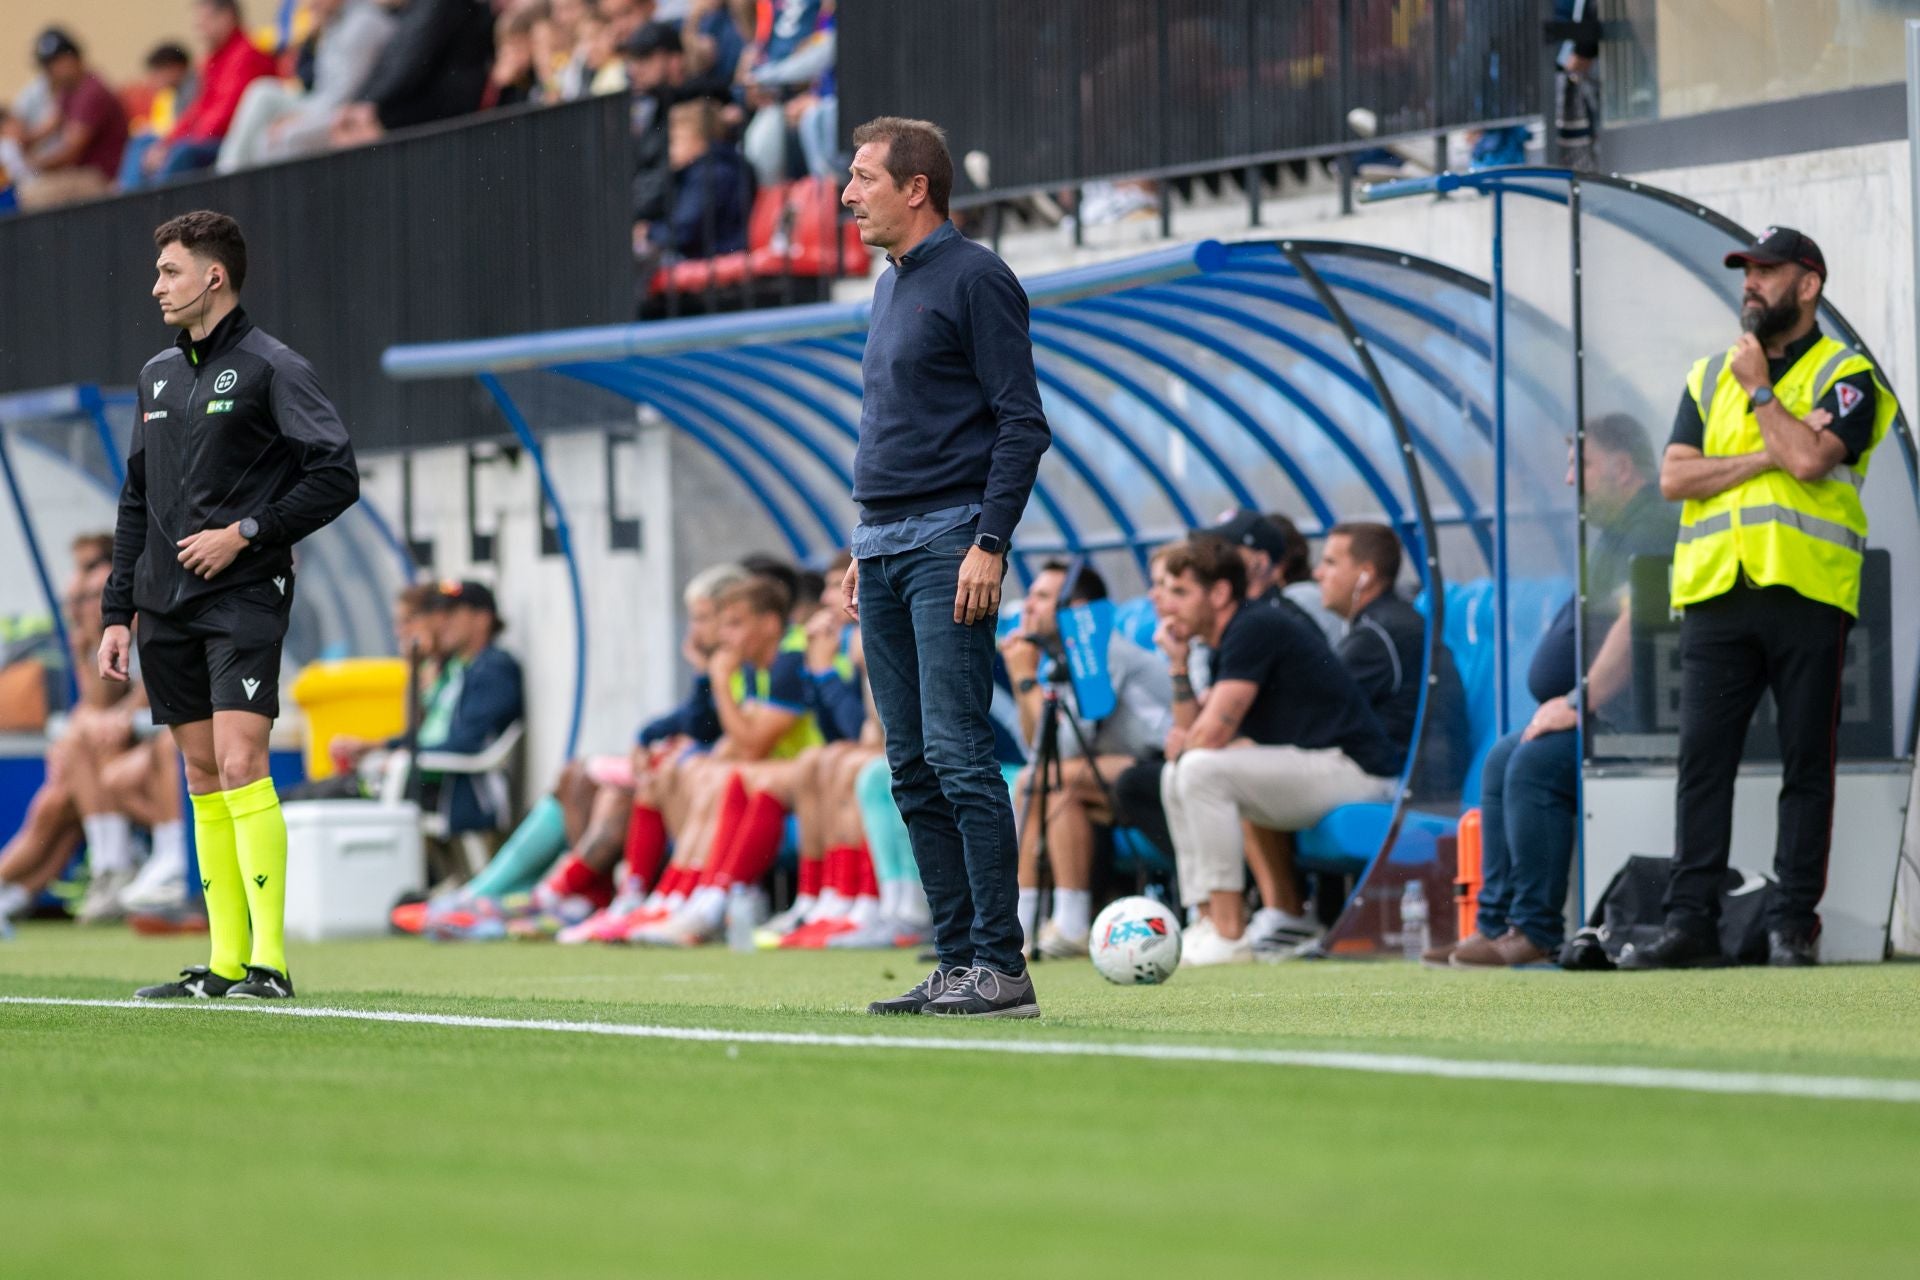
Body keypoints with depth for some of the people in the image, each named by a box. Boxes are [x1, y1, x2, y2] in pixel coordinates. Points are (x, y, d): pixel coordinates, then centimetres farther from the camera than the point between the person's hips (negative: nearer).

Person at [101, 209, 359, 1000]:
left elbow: (336, 478, -10)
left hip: (244, 599, -7)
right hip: (167, 608, 7)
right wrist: (117, 613, 15)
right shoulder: (158, 377, 16)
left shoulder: (270, 368, -5)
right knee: (204, 779, 6)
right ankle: (225, 964, 8)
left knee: (240, 764, -15)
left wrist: (245, 533, -14)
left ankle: (268, 962, -16)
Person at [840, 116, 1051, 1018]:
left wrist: (989, 545, -19)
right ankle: (957, 962, 9)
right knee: (912, 769, 6)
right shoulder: (890, 287, 19)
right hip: (884, 547, 9)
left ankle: (999, 966, -12)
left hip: (949, 544, -9)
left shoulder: (974, 279, -7)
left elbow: (1021, 425, -12)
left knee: (958, 755, -13)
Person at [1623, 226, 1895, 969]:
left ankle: (1793, 923, 1)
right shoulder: (1710, 375, 18)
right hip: (1715, 593, 4)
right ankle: (1691, 922, 0)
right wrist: (1769, 454, -6)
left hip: (1806, 593, -4)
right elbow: (1674, 476, 5)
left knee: (1805, 764, -2)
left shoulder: (1845, 376, 4)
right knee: (1702, 762, -1)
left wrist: (1758, 388, -3)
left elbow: (1809, 458, -15)